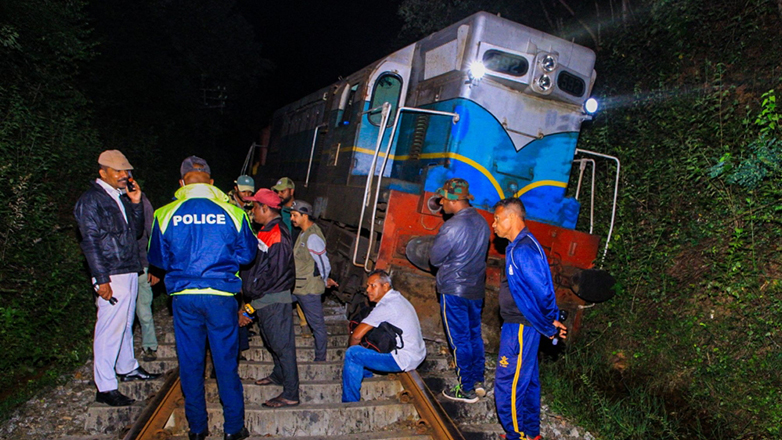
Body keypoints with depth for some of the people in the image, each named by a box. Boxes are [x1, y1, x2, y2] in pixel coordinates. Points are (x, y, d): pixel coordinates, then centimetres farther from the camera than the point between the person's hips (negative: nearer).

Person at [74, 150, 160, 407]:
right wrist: (101, 280, -17)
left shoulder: (121, 198, 15)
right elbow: (90, 242, -12)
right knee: (110, 329, -6)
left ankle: (127, 368, 34)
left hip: (130, 272, 8)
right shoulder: (90, 201, -8)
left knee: (126, 324, 19)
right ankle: (105, 388, 2)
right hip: (111, 276, -8)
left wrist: (136, 204, 3)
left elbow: (137, 232, 16)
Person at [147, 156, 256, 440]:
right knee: (226, 362, 9)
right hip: (221, 296, -1)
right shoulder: (232, 212, -5)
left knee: (190, 362, 14)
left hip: (183, 297, 1)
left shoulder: (166, 214, -1)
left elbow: (158, 259, 10)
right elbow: (247, 254, 4)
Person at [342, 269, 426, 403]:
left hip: (404, 359, -11)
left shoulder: (386, 306, -19)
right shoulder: (397, 298, 11)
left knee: (353, 353, -14)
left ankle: (349, 403, -4)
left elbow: (356, 336, -19)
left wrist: (351, 353, 0)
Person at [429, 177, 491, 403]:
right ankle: (478, 382, 29)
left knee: (459, 340, 4)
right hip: (476, 289, 8)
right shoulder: (481, 222, 4)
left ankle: (466, 389, 15)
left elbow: (435, 258, -14)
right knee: (474, 335, 18)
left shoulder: (453, 226, -22)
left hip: (454, 290, -8)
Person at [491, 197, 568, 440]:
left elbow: (542, 291, -26)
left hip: (520, 328, -10)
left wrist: (549, 325, -13)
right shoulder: (519, 246, 9)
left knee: (508, 387, 1)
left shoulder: (523, 250, -23)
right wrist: (550, 323, 10)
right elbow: (542, 290, 12)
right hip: (520, 325, 10)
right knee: (527, 381, 21)